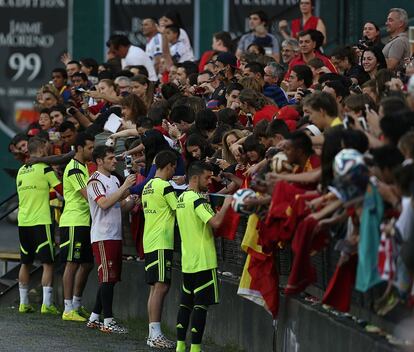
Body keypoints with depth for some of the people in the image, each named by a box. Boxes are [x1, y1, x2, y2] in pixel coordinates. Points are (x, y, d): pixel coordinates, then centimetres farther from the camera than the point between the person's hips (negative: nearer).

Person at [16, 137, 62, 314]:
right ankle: (47, 304, -9)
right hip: (40, 222, -6)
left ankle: (24, 303, 14)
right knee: (47, 263, -4)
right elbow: (61, 190, -7)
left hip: (22, 222, 6)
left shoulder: (21, 171, 12)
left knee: (25, 263, 13)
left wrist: (49, 196, 23)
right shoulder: (45, 169, -8)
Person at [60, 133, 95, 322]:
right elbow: (88, 195, -22)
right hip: (73, 223, -10)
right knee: (72, 264, -8)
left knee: (87, 263, 12)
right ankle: (68, 309, -6)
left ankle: (77, 304, 21)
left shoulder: (83, 167, 18)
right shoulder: (74, 169, -14)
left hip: (84, 223, 10)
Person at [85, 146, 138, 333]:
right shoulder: (95, 181, -9)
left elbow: (121, 205, 19)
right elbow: (104, 203, -23)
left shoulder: (114, 180, 17)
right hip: (102, 236, -9)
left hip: (115, 235, 9)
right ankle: (108, 321, -6)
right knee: (107, 277, -8)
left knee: (111, 278, 10)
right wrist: (124, 187, -22)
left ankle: (94, 317, 16)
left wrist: (131, 201, -3)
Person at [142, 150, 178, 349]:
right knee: (161, 286, -11)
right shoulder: (165, 187, -12)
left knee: (157, 287, 11)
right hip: (161, 243, -9)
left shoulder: (148, 187, 15)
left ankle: (153, 334, 11)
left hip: (150, 242, 9)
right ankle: (155, 335, -15)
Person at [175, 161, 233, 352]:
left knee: (186, 303, 11)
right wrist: (226, 206, -12)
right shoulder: (197, 199, -16)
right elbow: (215, 222, -27)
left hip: (187, 261, 9)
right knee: (201, 304, -5)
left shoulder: (181, 198, 13)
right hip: (203, 261, -9)